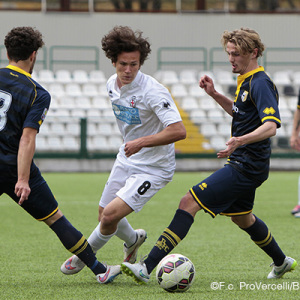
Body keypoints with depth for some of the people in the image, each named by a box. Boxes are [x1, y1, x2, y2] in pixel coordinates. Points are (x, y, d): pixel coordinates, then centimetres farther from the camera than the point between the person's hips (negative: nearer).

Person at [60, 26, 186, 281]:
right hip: (126, 161, 8)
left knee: (111, 215, -16)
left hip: (153, 168, -8)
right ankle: (133, 239, 49)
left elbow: (179, 131, -33)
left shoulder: (153, 91, -26)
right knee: (105, 214, 16)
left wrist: (141, 141, -32)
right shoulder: (112, 84, -1)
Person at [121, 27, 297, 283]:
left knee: (189, 203, -17)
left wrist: (241, 140, -45)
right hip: (244, 164, 11)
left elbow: (271, 125, -29)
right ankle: (281, 262, 46)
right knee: (241, 217, 28)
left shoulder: (260, 84, -17)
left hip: (245, 168, -11)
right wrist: (215, 95, 16)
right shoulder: (246, 82, 14)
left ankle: (148, 267, -23)